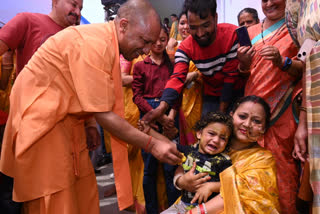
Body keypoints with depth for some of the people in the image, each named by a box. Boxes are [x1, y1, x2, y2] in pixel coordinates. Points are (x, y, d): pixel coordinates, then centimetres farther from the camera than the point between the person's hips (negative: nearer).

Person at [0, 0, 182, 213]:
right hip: (41, 118, -9)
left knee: (83, 191, 11)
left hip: (67, 116, 9)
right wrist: (151, 145, -21)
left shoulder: (108, 42, 3)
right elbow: (104, 115, -25)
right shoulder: (95, 44, -26)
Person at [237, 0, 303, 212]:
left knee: (281, 166, -3)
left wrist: (282, 62, -18)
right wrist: (243, 63, -5)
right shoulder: (251, 32, 14)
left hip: (282, 111, -3)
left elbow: (305, 69, -1)